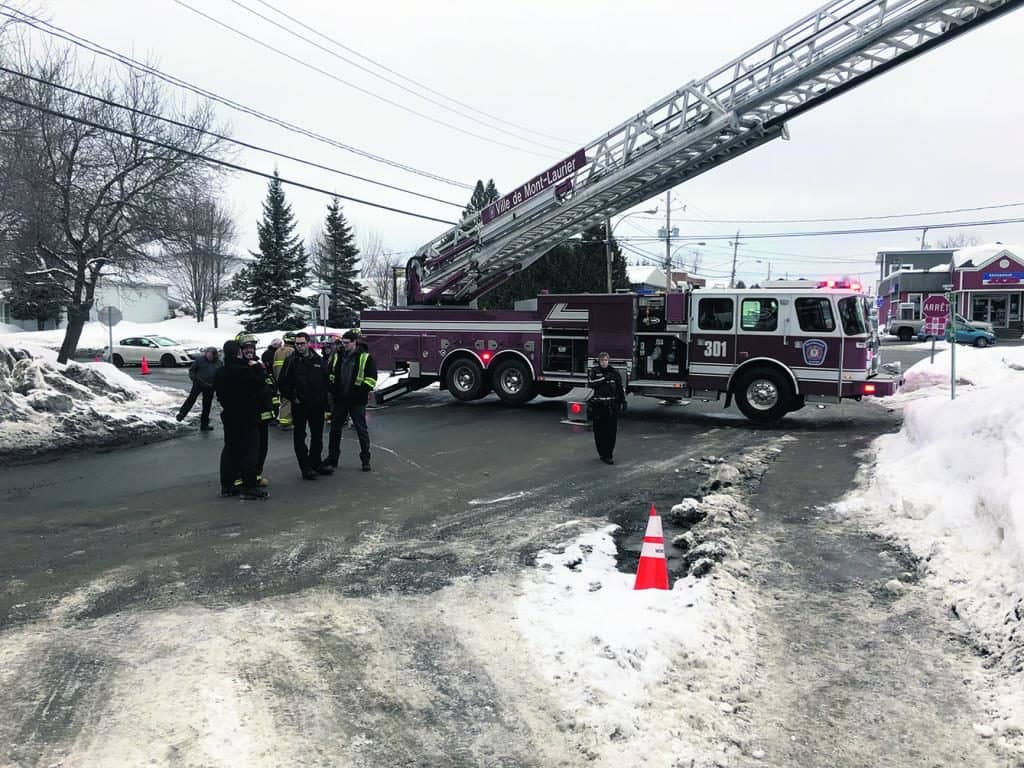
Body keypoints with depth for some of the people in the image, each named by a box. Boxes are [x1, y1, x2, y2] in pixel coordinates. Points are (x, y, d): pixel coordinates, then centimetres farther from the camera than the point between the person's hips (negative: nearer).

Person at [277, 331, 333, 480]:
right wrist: (292, 397, -8)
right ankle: (305, 467, 5)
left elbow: (326, 381, 12)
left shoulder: (318, 360, 5)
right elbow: (282, 383, -4)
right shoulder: (291, 361, -5)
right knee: (300, 436, 1)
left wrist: (324, 398, 4)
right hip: (299, 406, -4)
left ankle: (317, 463, 26)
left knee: (317, 435, 13)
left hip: (317, 405, 4)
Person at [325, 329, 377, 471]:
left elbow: (371, 378, -6)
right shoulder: (337, 356, 8)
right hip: (339, 400, 4)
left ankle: (365, 459, 8)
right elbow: (329, 373, 16)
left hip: (357, 401, -4)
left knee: (361, 429, 1)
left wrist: (362, 392, -14)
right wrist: (333, 389, 3)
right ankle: (332, 458, 20)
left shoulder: (365, 357, -5)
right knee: (335, 429, 10)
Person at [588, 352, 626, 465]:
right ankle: (602, 453, 15)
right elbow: (591, 383, -14)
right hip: (598, 405, -1)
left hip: (611, 406, 1)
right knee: (599, 431, 2)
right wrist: (604, 378, -18)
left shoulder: (614, 372, 9)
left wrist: (623, 402, 9)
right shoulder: (594, 371, 4)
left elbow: (620, 388, 13)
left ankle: (608, 455, -3)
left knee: (611, 430, -5)